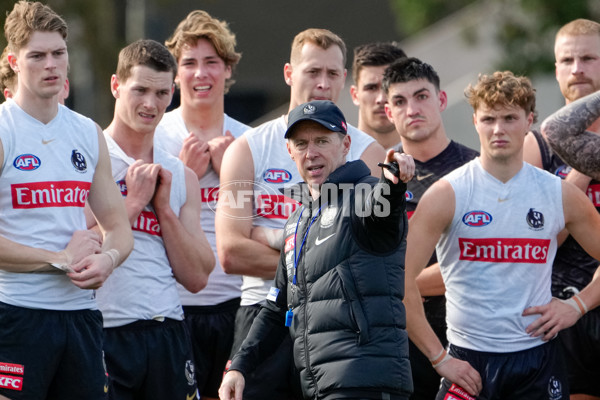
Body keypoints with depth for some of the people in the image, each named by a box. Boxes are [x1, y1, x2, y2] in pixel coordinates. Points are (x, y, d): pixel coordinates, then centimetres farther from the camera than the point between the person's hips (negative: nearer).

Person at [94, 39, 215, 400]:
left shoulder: (181, 176, 15)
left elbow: (197, 278, 9)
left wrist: (164, 206, 0)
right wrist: (134, 201, -9)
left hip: (167, 332, 5)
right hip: (106, 331, -5)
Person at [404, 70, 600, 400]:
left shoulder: (560, 195, 4)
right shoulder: (447, 195, -4)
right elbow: (401, 280, -8)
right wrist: (439, 358, -10)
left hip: (538, 360, 2)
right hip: (467, 363, -2)